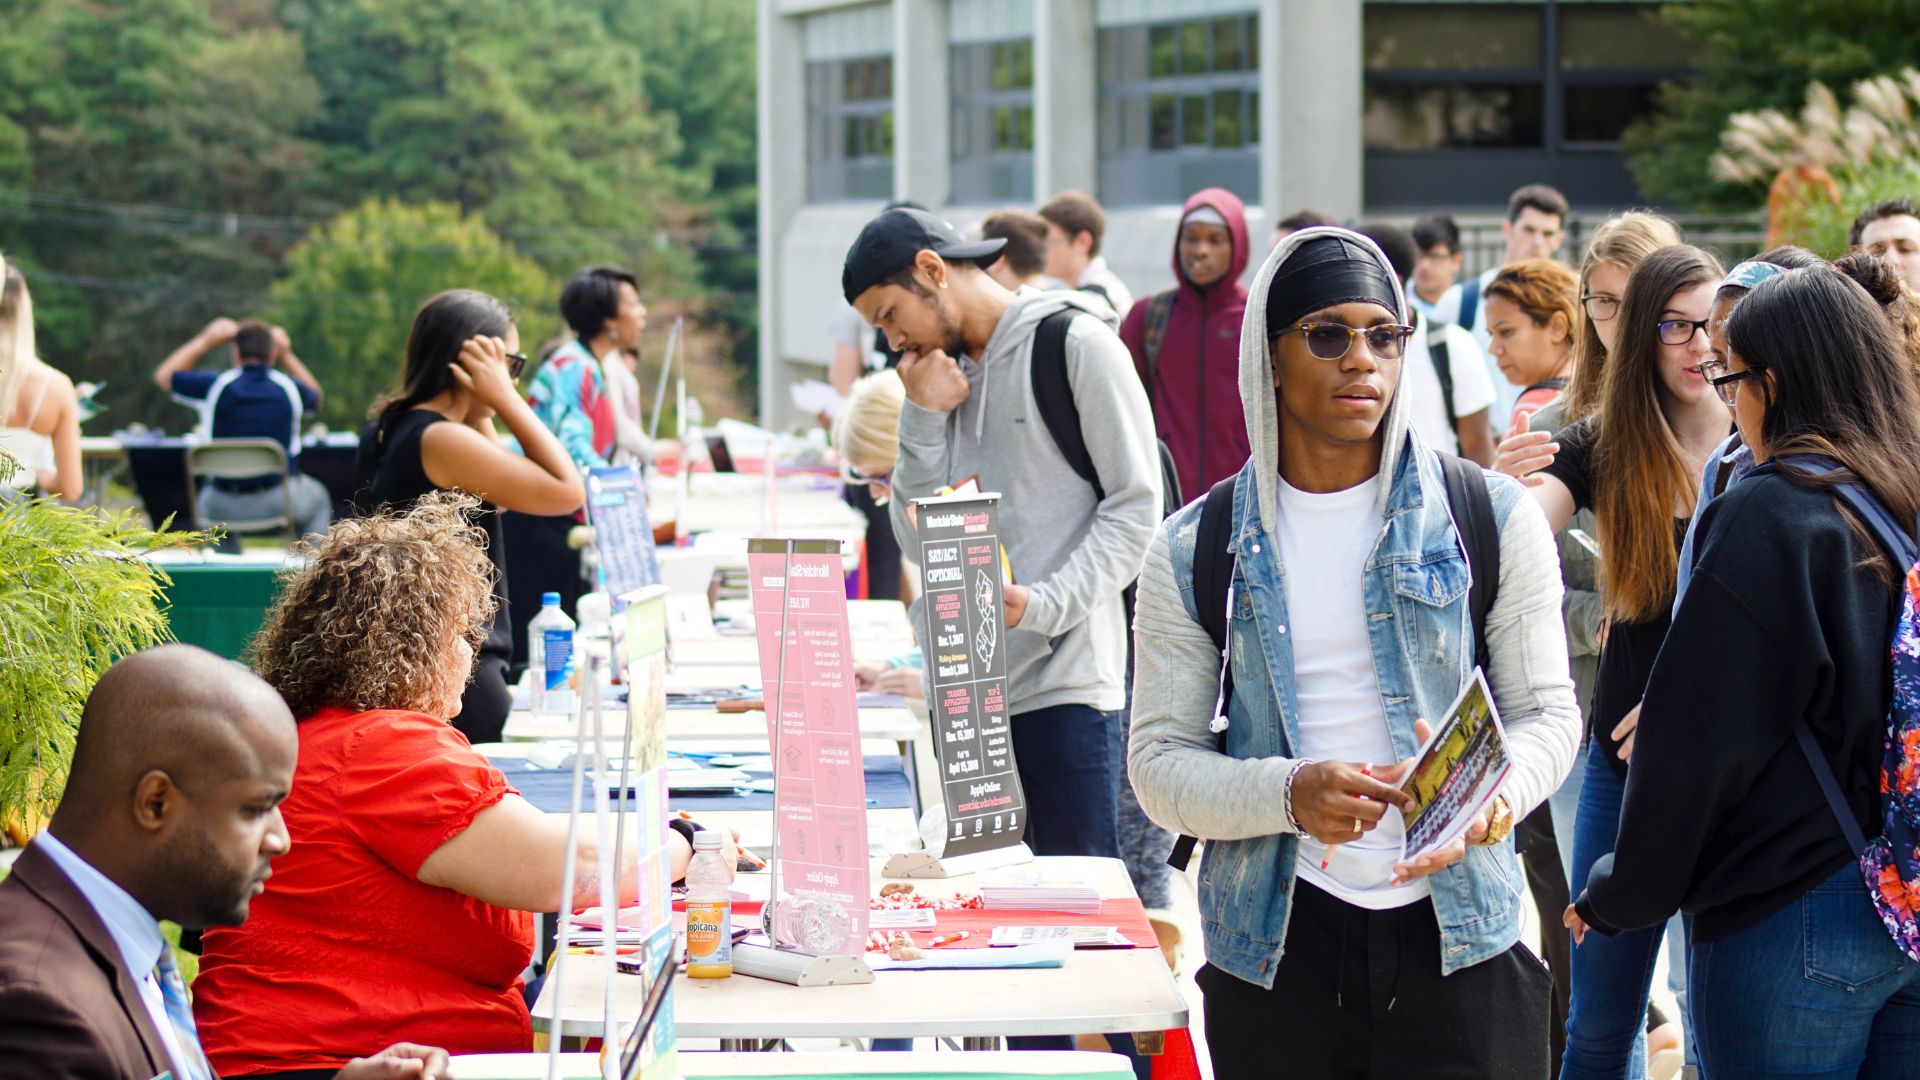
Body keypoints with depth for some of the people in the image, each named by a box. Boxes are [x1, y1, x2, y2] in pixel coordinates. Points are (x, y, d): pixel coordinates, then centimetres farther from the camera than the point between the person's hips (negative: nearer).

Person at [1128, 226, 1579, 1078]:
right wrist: (1288, 795, -19)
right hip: (1274, 946, 0)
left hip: (1461, 941, 0)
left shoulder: (1492, 518, 3)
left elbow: (1548, 712, 5)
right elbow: (1158, 760, 1)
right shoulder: (1195, 552, 3)